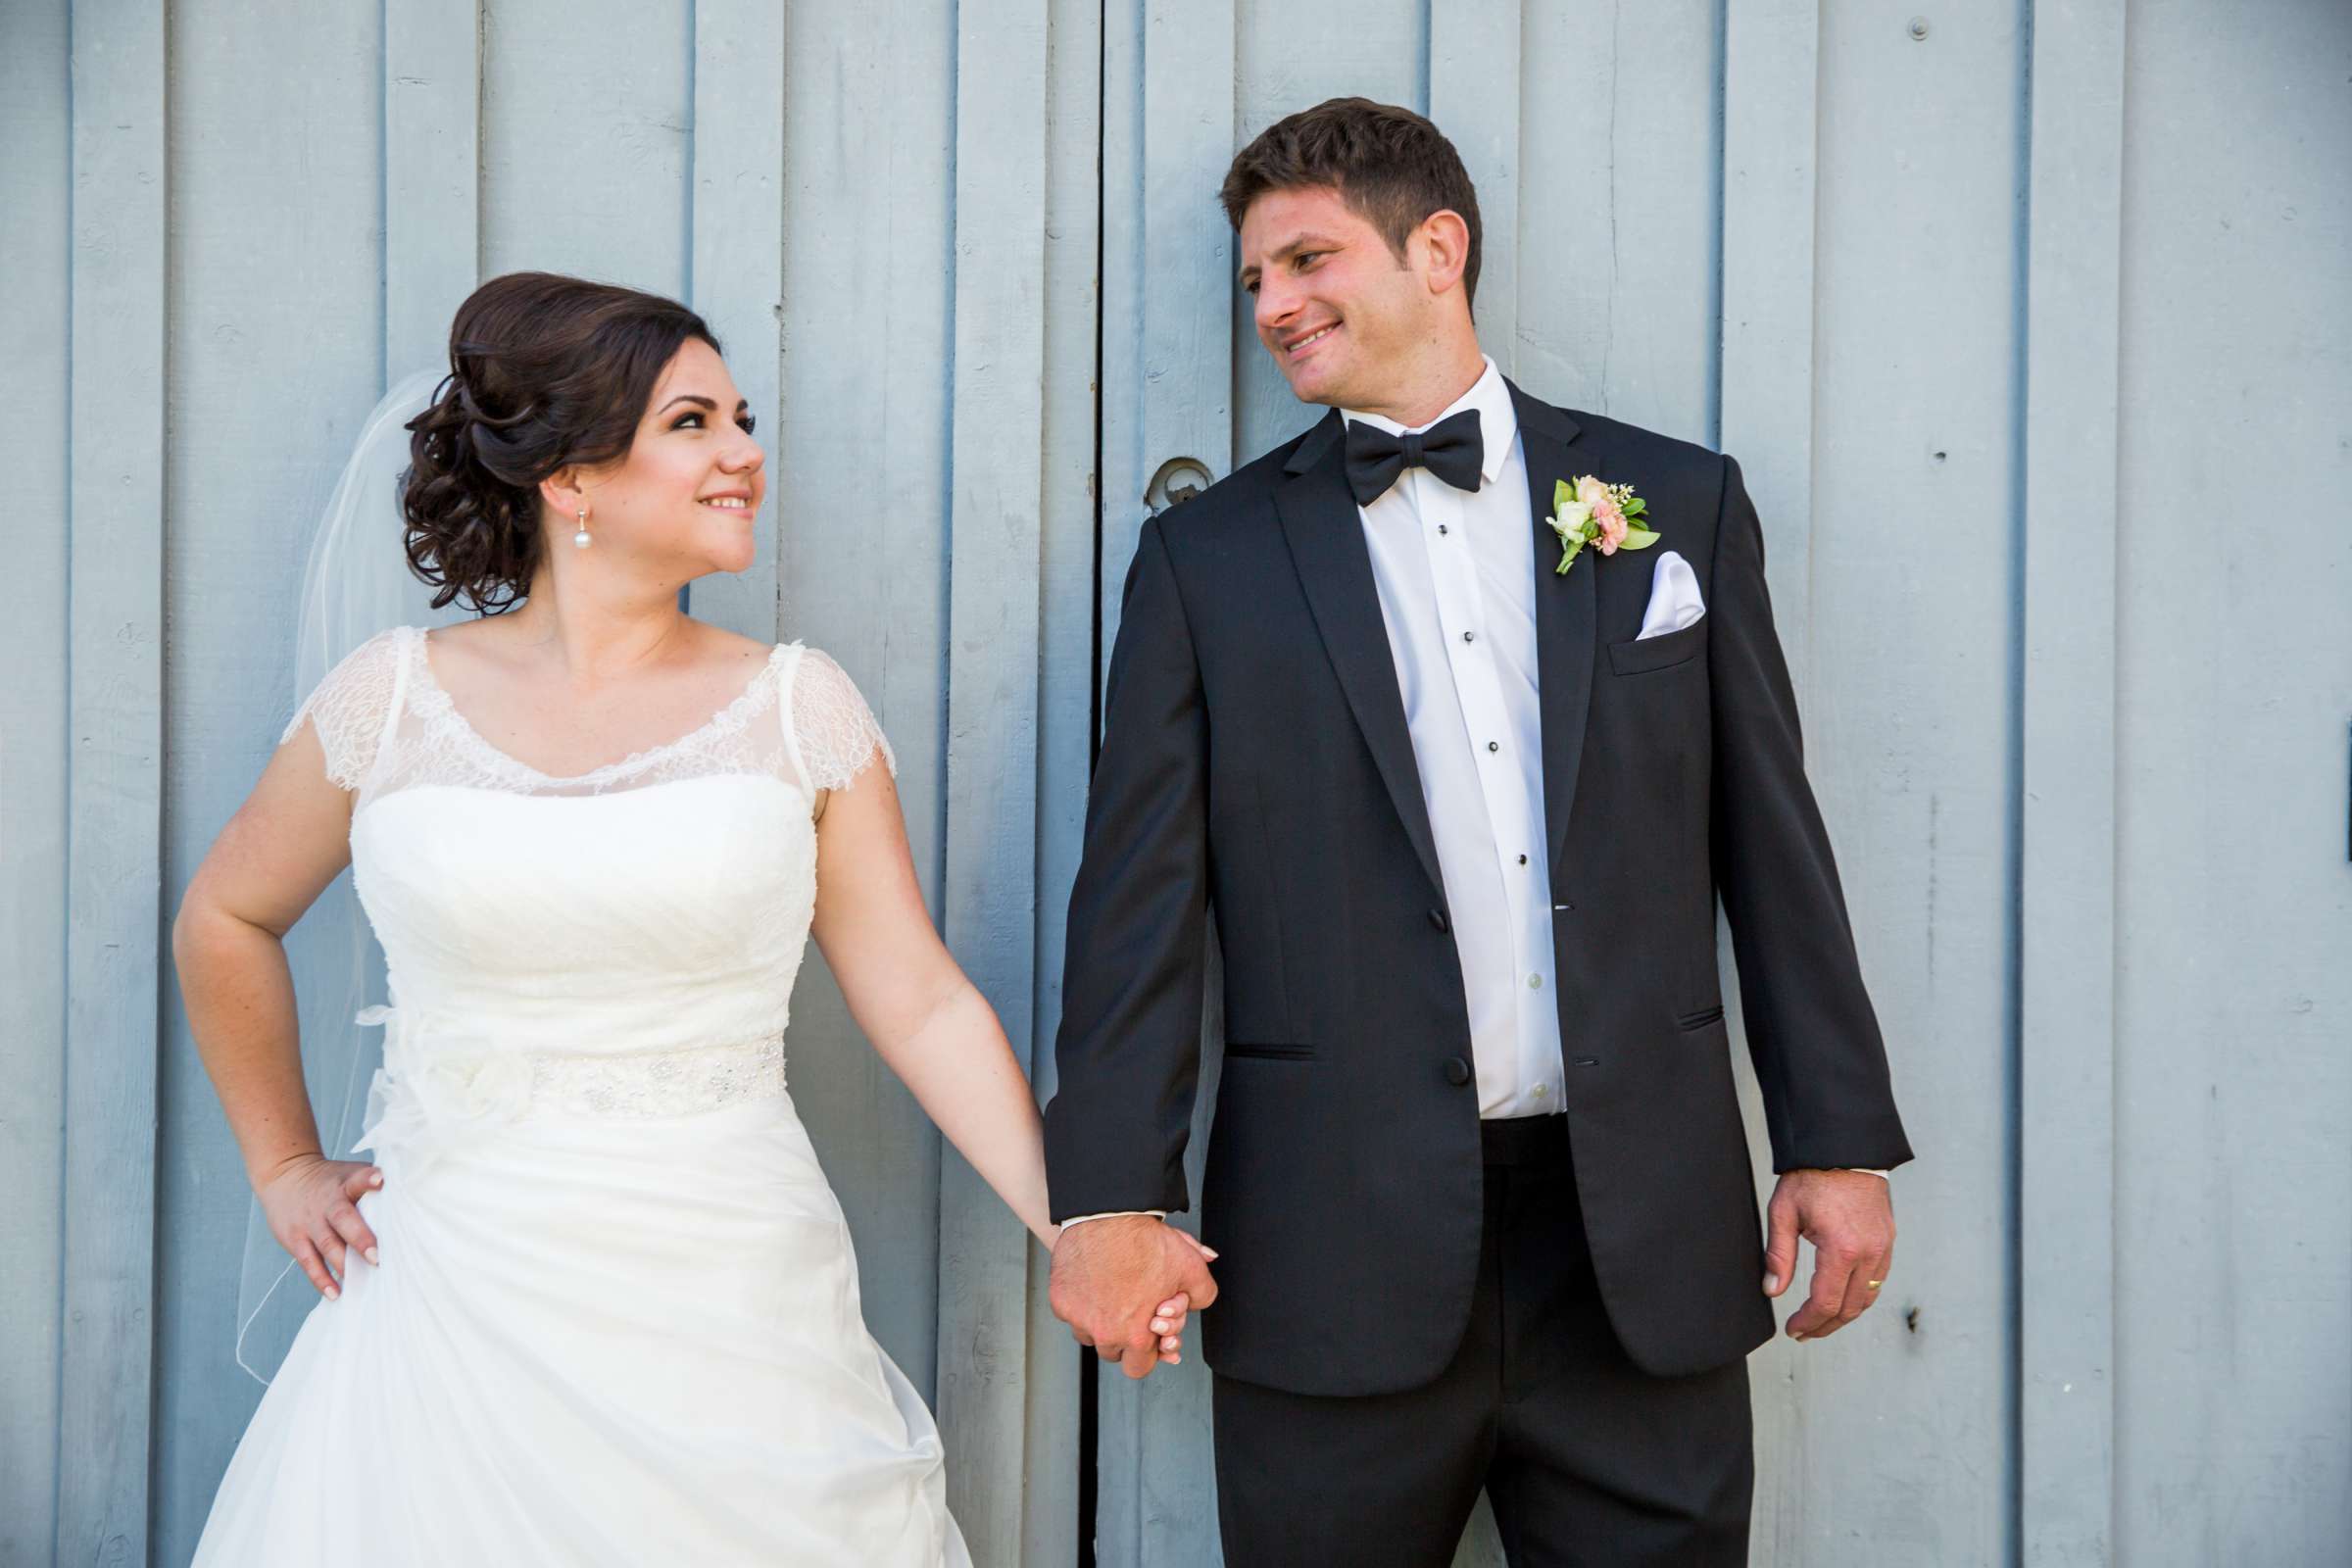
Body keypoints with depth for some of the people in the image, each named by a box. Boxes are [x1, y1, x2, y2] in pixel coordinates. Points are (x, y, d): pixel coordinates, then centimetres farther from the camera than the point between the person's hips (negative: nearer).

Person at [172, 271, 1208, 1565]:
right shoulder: (395, 699, 1)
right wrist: (286, 1170, 16)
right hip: (456, 1303, 0)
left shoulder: (796, 707, 0)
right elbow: (225, 922, 17)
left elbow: (923, 1004, -1)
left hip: (728, 1314, 0)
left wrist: (1079, 1230, -10)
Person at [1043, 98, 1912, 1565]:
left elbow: (1773, 843, 8)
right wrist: (1112, 1196, -8)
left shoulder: (1680, 503, 8)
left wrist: (1840, 1138, 5)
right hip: (1343, 1260, 0)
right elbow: (1142, 896, 0)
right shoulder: (1210, 556, 5)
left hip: (1645, 1249, 1)